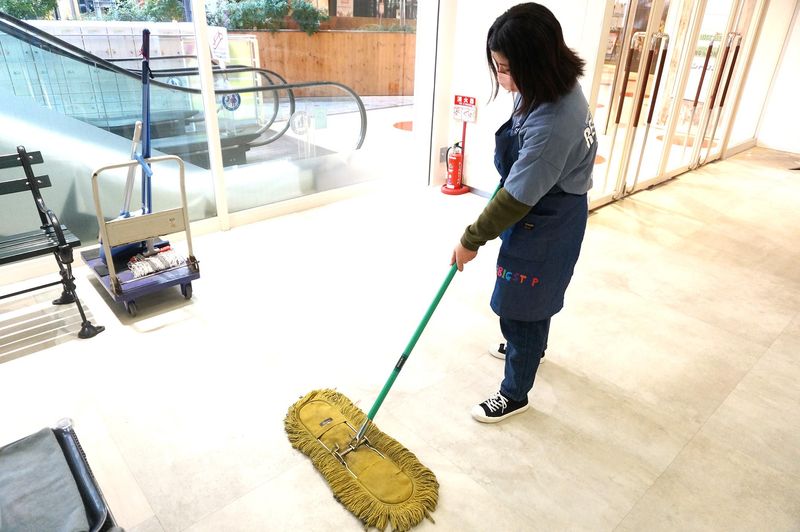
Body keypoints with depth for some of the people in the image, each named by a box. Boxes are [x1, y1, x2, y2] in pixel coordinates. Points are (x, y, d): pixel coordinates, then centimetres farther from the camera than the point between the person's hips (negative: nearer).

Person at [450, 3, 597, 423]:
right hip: (547, 215, 9)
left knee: (519, 312, 7)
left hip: (543, 231, -9)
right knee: (534, 298, 30)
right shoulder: (558, 88, -5)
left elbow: (516, 199, -28)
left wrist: (471, 240, -17)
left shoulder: (551, 125, -35)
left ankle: (515, 395, 29)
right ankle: (531, 347, 56)